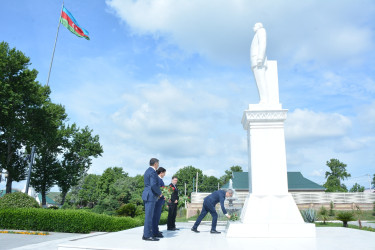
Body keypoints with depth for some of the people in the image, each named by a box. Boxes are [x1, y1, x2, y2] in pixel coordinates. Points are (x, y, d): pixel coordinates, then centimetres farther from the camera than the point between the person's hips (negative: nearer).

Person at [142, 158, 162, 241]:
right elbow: (153, 185, -23)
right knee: (149, 216, -6)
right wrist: (159, 193, -9)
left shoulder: (147, 171, 17)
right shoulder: (152, 172, -14)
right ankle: (147, 235, -2)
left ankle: (146, 234, 17)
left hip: (147, 196, 10)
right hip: (150, 196, -10)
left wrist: (157, 193, 16)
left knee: (149, 216, 13)